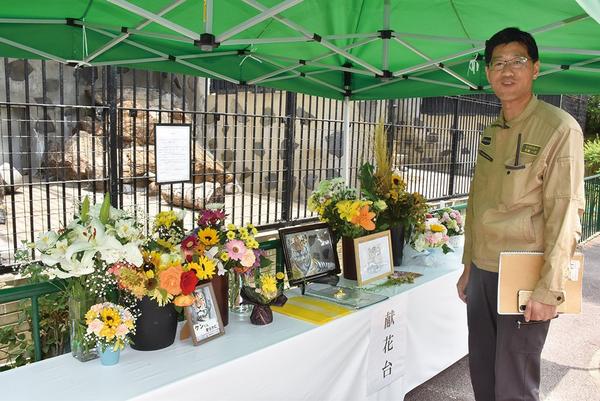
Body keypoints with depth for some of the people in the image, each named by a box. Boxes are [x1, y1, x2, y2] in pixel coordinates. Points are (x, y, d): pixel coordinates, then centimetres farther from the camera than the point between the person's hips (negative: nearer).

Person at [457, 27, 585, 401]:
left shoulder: (559, 128, -10)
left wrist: (549, 289, -18)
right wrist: (468, 267, 15)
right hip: (482, 272, 7)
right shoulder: (491, 133, 11)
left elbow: (566, 214, -15)